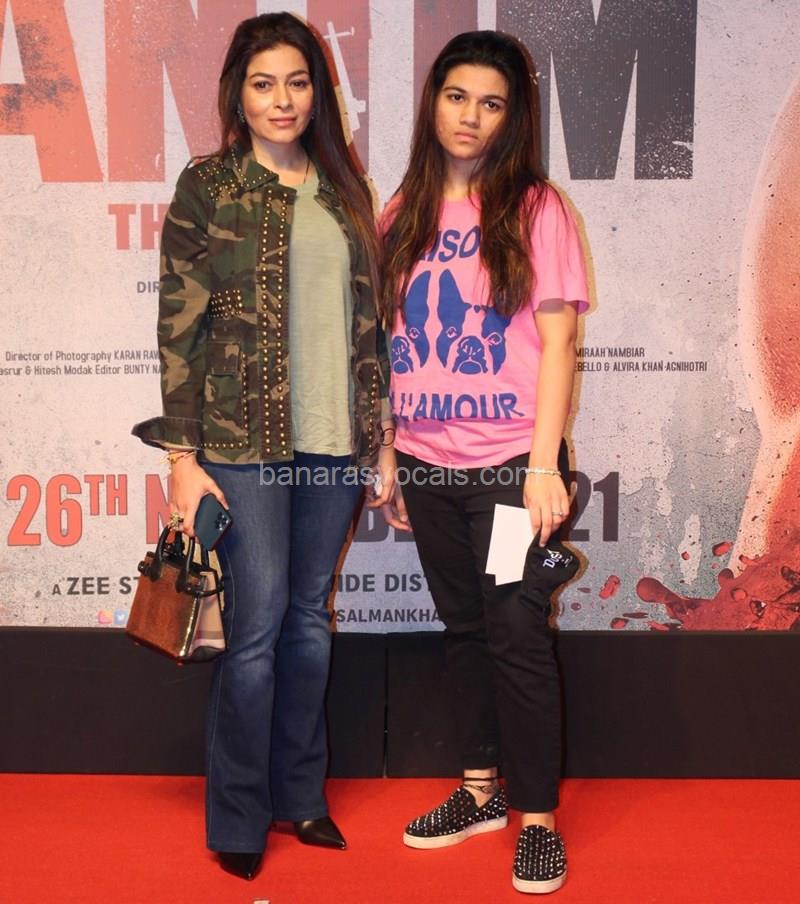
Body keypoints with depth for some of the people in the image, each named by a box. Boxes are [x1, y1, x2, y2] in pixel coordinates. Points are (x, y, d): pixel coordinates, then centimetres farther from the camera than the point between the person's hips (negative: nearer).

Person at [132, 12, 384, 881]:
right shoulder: (208, 185, -2)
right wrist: (183, 457, -10)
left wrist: (378, 436, 11)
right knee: (257, 626, 0)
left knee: (309, 617, 13)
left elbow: (365, 320, 14)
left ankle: (300, 793, 29)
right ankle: (238, 817, 18)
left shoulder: (342, 189, 12)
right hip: (244, 441, -4)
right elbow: (179, 326, -5)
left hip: (333, 442, 4)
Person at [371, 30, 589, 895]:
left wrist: (545, 465, -15)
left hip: (509, 462, -4)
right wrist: (388, 454, 8)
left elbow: (556, 341, -8)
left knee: (517, 637, -1)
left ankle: (538, 816, 15)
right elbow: (394, 345, 10)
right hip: (428, 464, 5)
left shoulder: (535, 208, -3)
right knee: (462, 628, 15)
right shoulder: (405, 213, 8)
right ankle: (482, 787, 31)